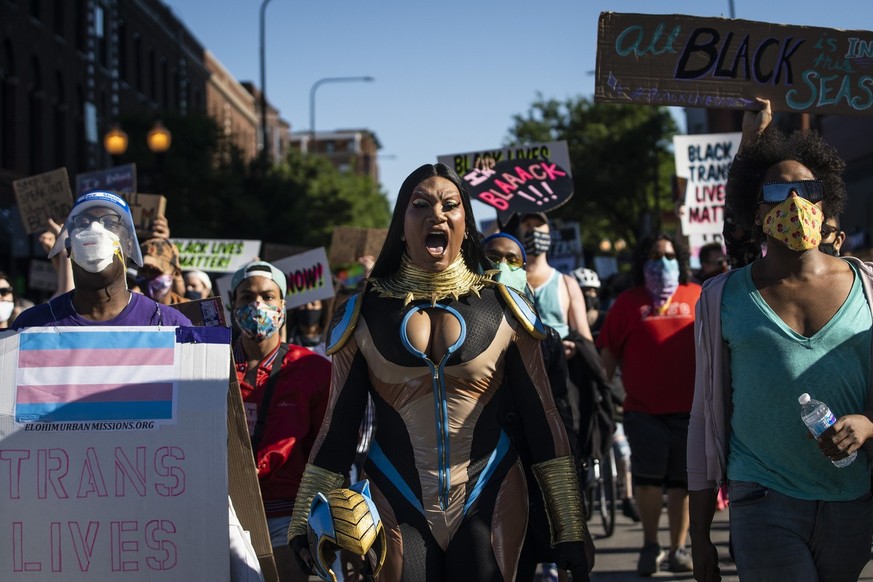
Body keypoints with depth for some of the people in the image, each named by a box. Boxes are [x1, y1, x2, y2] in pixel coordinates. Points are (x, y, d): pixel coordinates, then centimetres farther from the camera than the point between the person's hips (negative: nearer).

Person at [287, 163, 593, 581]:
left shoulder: (502, 307, 3)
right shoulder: (364, 312, 4)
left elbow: (541, 421, 3)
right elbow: (338, 426, 7)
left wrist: (570, 531, 1)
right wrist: (306, 527, 2)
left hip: (488, 506, 0)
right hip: (398, 510, 0)